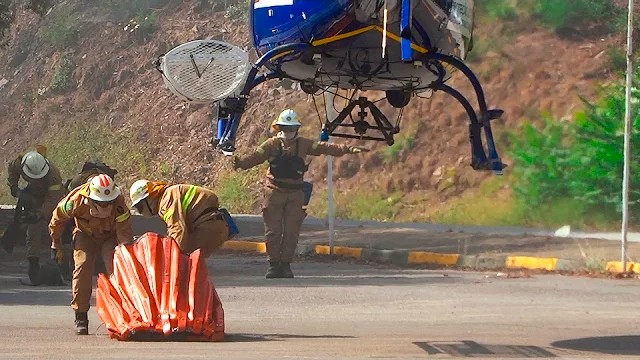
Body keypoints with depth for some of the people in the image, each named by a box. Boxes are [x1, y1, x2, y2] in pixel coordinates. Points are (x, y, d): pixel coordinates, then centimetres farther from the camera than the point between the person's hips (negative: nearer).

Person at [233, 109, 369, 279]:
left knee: (292, 231, 0)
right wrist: (241, 163, -31)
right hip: (275, 192, -1)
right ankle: (273, 264, 6)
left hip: (295, 193, 1)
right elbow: (256, 156, -10)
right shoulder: (272, 144, 2)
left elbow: (324, 148, -1)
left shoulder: (303, 145, 7)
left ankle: (286, 264, 9)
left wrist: (348, 149, -11)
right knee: (273, 231, -2)